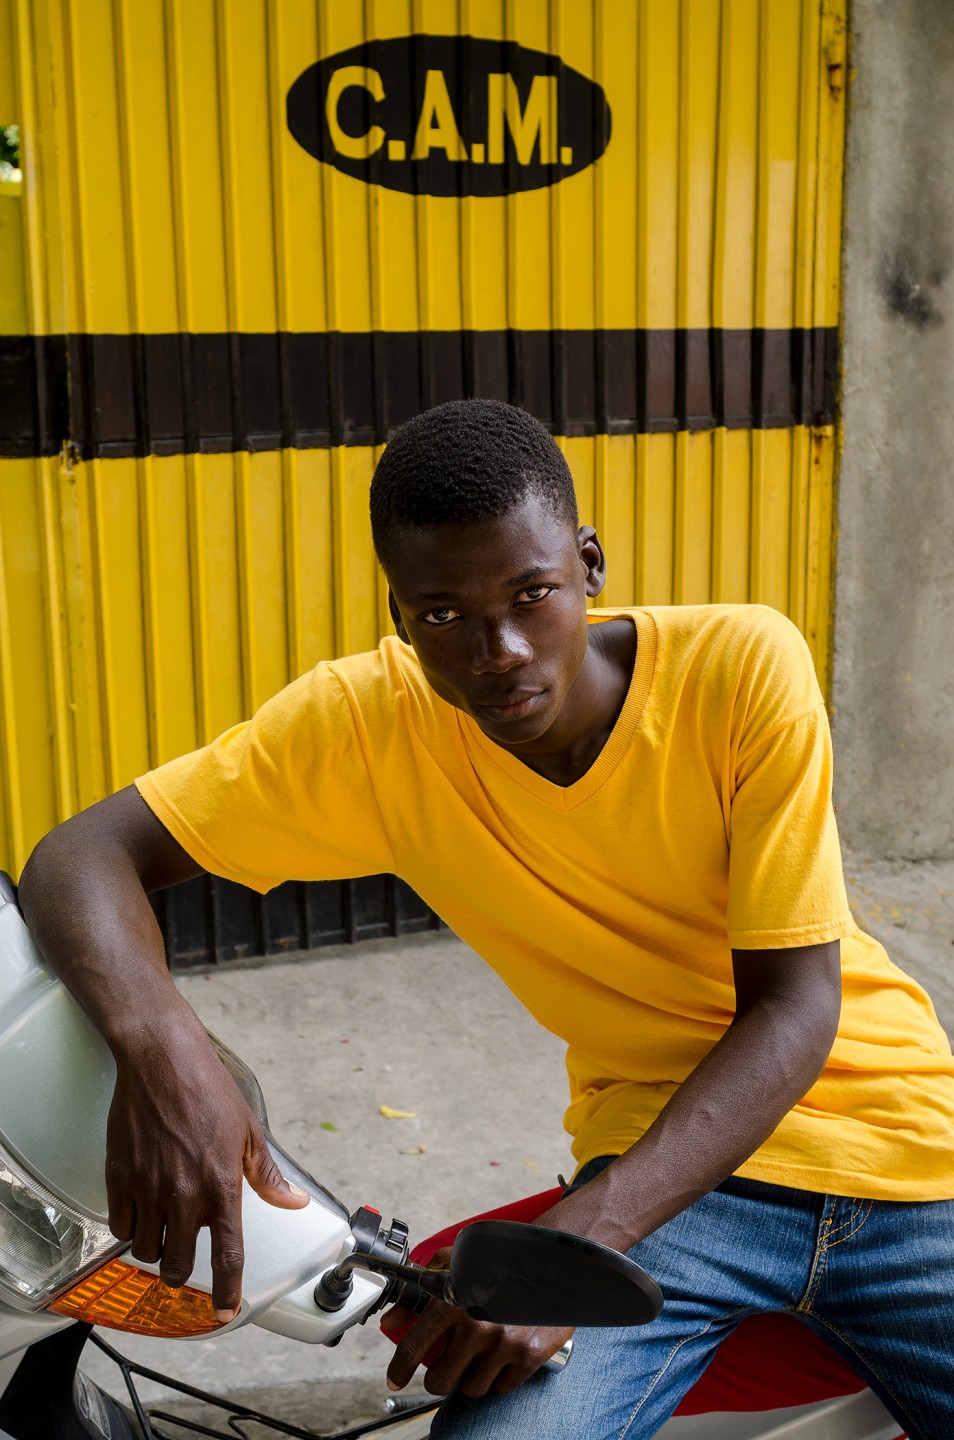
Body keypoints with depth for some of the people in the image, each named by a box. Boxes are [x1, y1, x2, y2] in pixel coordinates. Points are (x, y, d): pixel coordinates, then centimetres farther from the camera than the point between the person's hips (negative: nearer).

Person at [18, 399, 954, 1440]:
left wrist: (574, 1237, -27)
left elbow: (793, 1009, -15)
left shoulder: (744, 664, -17)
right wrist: (158, 1045, -34)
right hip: (663, 1145, 0)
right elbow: (80, 857, -11)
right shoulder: (368, 720, -12)